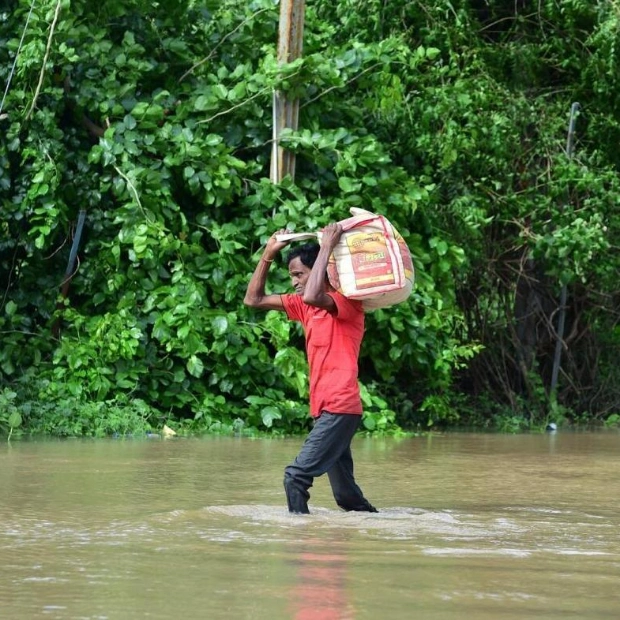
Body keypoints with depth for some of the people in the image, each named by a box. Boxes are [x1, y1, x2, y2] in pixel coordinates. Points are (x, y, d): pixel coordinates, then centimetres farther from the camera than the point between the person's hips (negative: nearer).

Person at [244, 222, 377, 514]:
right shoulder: (304, 306, 16)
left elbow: (312, 296, -30)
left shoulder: (347, 303, -8)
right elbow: (253, 300, 18)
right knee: (346, 495, 12)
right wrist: (268, 254, 9)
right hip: (324, 410, 9)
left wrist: (327, 247, -22)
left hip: (339, 409, -9)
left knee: (296, 476, -18)